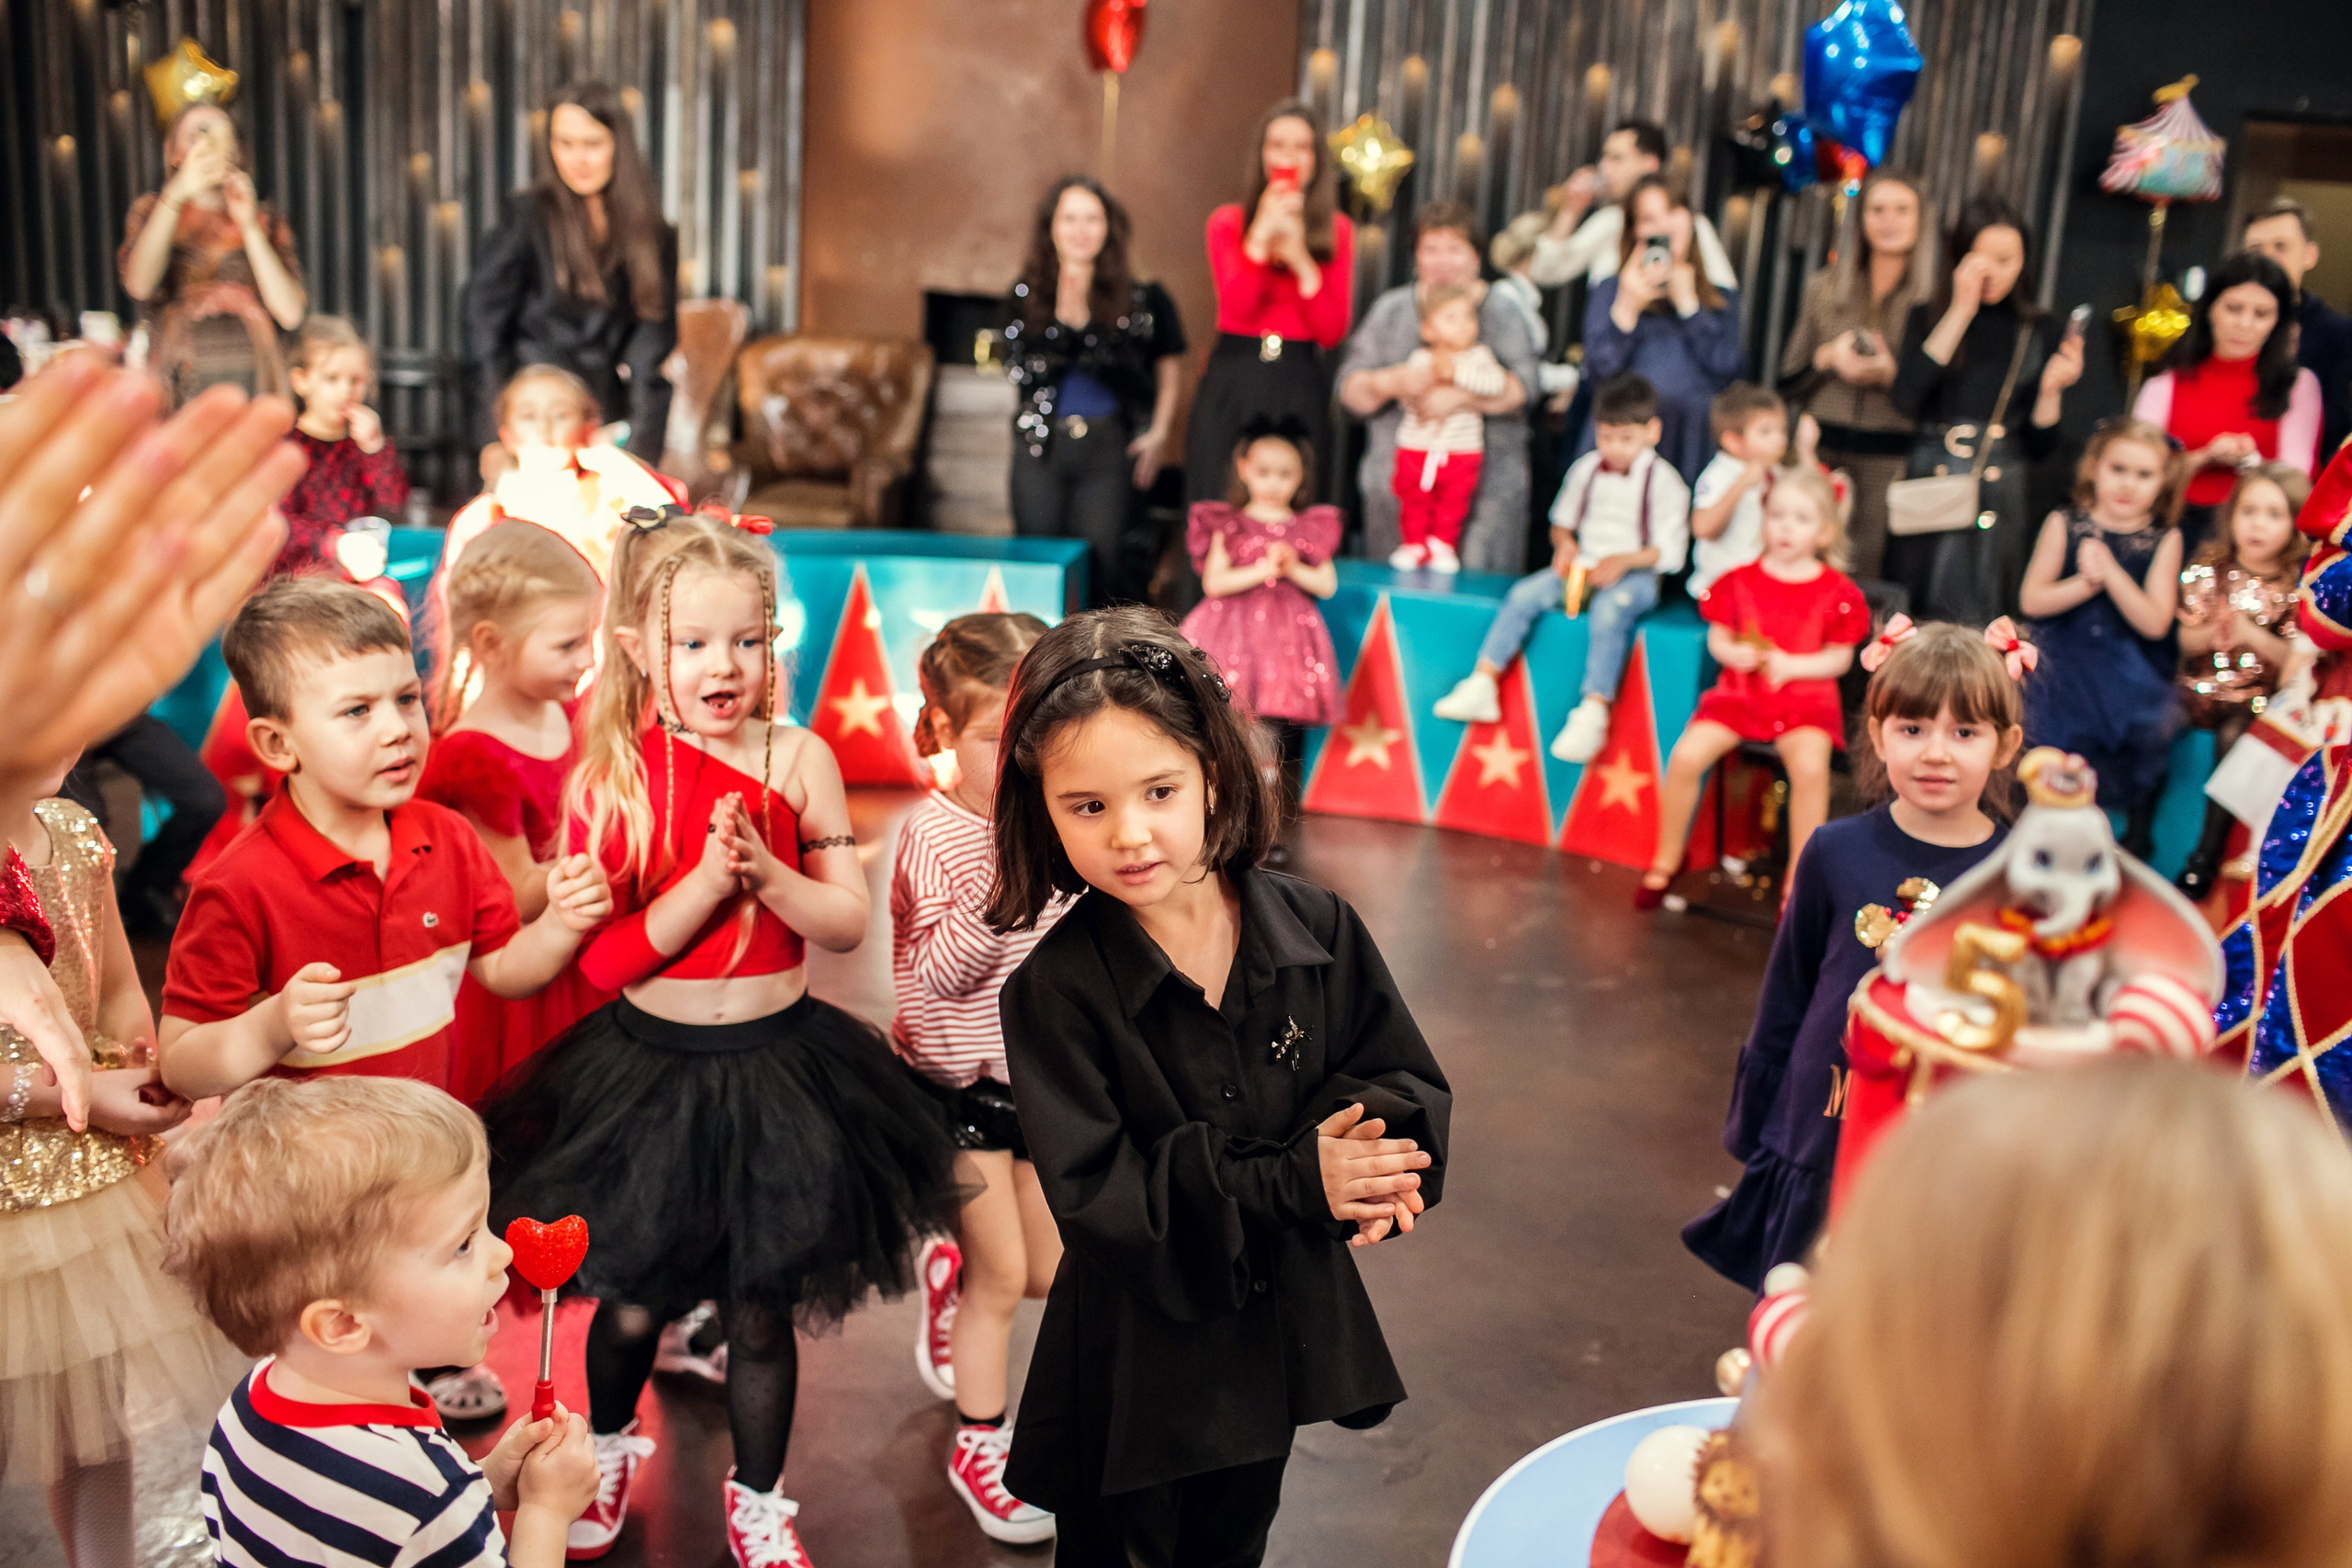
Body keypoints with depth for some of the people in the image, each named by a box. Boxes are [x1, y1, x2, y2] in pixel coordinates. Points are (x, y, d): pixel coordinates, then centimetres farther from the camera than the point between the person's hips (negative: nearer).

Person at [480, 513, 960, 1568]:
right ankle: (610, 1445, 49)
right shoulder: (608, 778, -8)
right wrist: (705, 881, -23)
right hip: (647, 1068, 0)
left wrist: (765, 871, -21)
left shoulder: (796, 758, -7)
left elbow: (847, 922, -5)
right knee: (633, 1299, 17)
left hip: (777, 1061, 0)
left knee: (762, 1311, 11)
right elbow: (604, 959, -12)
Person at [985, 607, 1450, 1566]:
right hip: (1134, 1353, -3)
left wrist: (1359, 1133, -25)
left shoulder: (1316, 930, -10)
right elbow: (1098, 1195, -24)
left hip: (1278, 1323, 4)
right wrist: (1292, 1179, -30)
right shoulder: (1053, 991, -20)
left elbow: (1408, 1082, -1)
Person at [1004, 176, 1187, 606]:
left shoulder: (1140, 297, 1)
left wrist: (1159, 434, 0)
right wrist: (1065, 316, -14)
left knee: (1099, 564, -4)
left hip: (1108, 446, -2)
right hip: (1040, 447, 2)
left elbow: (1170, 369, 10)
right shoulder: (1027, 294, 5)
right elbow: (1018, 369, -6)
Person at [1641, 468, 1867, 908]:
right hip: (1739, 691, 2)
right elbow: (1717, 637, 9)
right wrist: (1732, 653, -14)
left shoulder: (1836, 591, 0)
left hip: (1805, 696, -2)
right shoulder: (1741, 581, 5)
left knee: (1810, 766, -32)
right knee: (1686, 756, -20)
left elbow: (1840, 658, 0)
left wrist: (1790, 665, -16)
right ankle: (1666, 861, 2)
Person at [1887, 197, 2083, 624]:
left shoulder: (2037, 331, 7)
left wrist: (2051, 389, -11)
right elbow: (1905, 397, -16)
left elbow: (2040, 447, 8)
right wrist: (1960, 311, -12)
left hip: (1999, 503, 1)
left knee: (1977, 630, 0)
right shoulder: (1928, 317, 4)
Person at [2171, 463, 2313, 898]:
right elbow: (2186, 641, 4)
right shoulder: (2209, 569, 2)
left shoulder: (2299, 585, -3)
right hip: (2203, 686, 2)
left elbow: (2298, 659, -5)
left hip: (2261, 695, -2)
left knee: (2234, 738, -31)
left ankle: (2207, 853, -18)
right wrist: (2216, 631, -17)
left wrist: (2254, 635, -21)